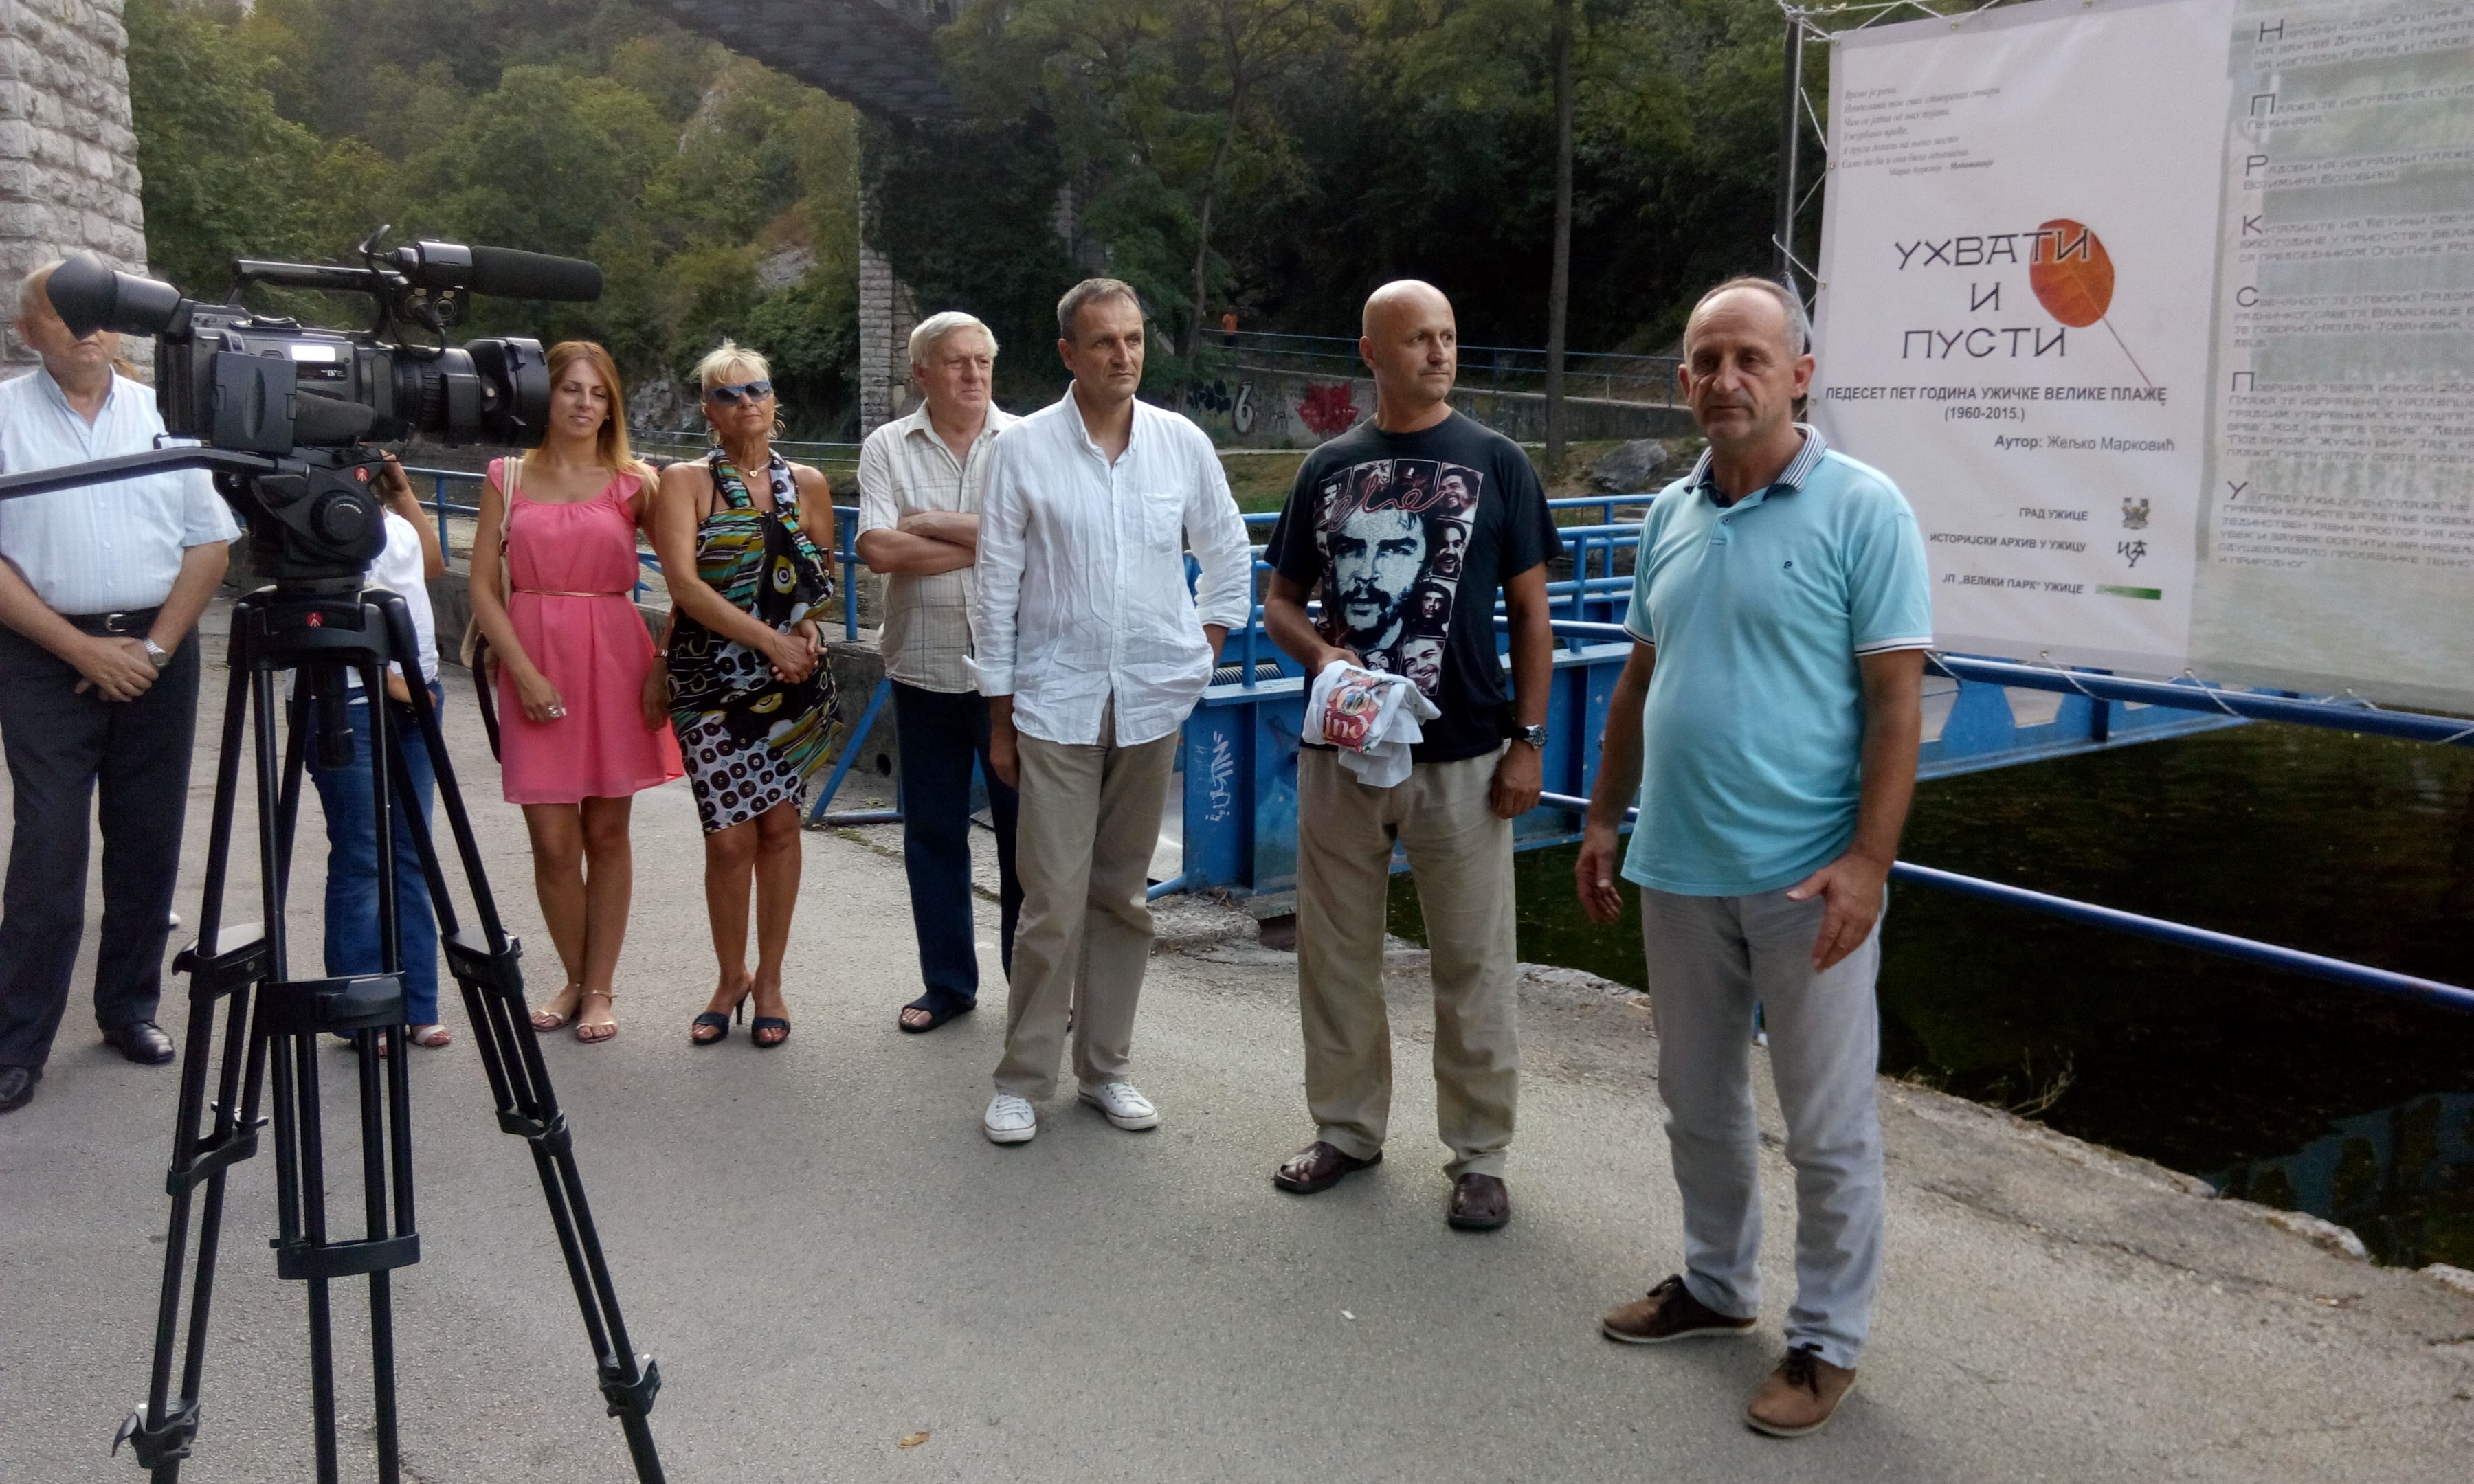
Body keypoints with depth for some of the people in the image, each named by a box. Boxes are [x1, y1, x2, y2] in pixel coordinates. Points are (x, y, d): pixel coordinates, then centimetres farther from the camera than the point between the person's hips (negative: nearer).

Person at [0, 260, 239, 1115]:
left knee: (147, 844, 6)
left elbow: (210, 542, 7)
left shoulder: (159, 412, 9)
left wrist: (156, 647, -4)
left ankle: (131, 1009, 18)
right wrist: (86, 652, -11)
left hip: (157, 651, 3)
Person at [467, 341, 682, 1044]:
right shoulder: (508, 477, 6)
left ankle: (600, 989, 16)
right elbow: (484, 587, 3)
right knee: (553, 841, 0)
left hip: (615, 659, 0)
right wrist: (523, 671, -7)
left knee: (606, 833, 5)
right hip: (533, 660, 0)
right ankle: (575, 981, 19)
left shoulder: (633, 482, 4)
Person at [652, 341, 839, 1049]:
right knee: (730, 837, -5)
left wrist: (808, 627, -3)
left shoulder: (807, 485, 9)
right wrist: (769, 639, -17)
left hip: (795, 677, 2)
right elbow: (684, 582, -11)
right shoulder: (685, 482, 0)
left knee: (779, 824, 5)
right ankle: (731, 977, 17)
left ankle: (769, 981, 19)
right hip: (712, 679, -2)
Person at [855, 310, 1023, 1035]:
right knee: (932, 832, 10)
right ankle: (947, 982, 24)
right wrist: (985, 541, -9)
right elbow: (877, 549, -9)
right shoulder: (887, 448, 4)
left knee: (1025, 827, 3)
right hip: (924, 668, 2)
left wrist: (933, 524, -11)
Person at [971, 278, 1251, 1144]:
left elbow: (1228, 555, 16)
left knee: (1123, 895, 12)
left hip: (1152, 704, 3)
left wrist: (1206, 651, 8)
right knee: (1054, 903, -4)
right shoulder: (1023, 449, -4)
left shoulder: (1183, 444, 3)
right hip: (1055, 704, -3)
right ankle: (1023, 1080, 11)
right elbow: (997, 587, 0)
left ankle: (1107, 1067, 24)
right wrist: (998, 718, 0)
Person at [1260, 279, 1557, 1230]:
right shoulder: (1328, 469, 7)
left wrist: (1529, 739, -6)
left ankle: (1479, 1154, 17)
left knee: (1473, 963, 3)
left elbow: (1531, 615, 1)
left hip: (1463, 758, -3)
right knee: (1336, 954, 12)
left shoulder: (1496, 463, 0)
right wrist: (1317, 652, -9)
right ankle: (1348, 1128, 29)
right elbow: (1281, 601, 13)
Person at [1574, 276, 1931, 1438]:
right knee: (1698, 1102, 19)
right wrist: (1603, 818, 14)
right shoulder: (1673, 513, 9)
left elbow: (1896, 701, -12)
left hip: (1807, 879, -6)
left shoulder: (1862, 510, -10)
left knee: (1828, 1126, 6)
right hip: (1678, 868, 6)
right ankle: (1716, 1285, 38)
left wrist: (1869, 862, -19)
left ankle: (1826, 1340, 22)